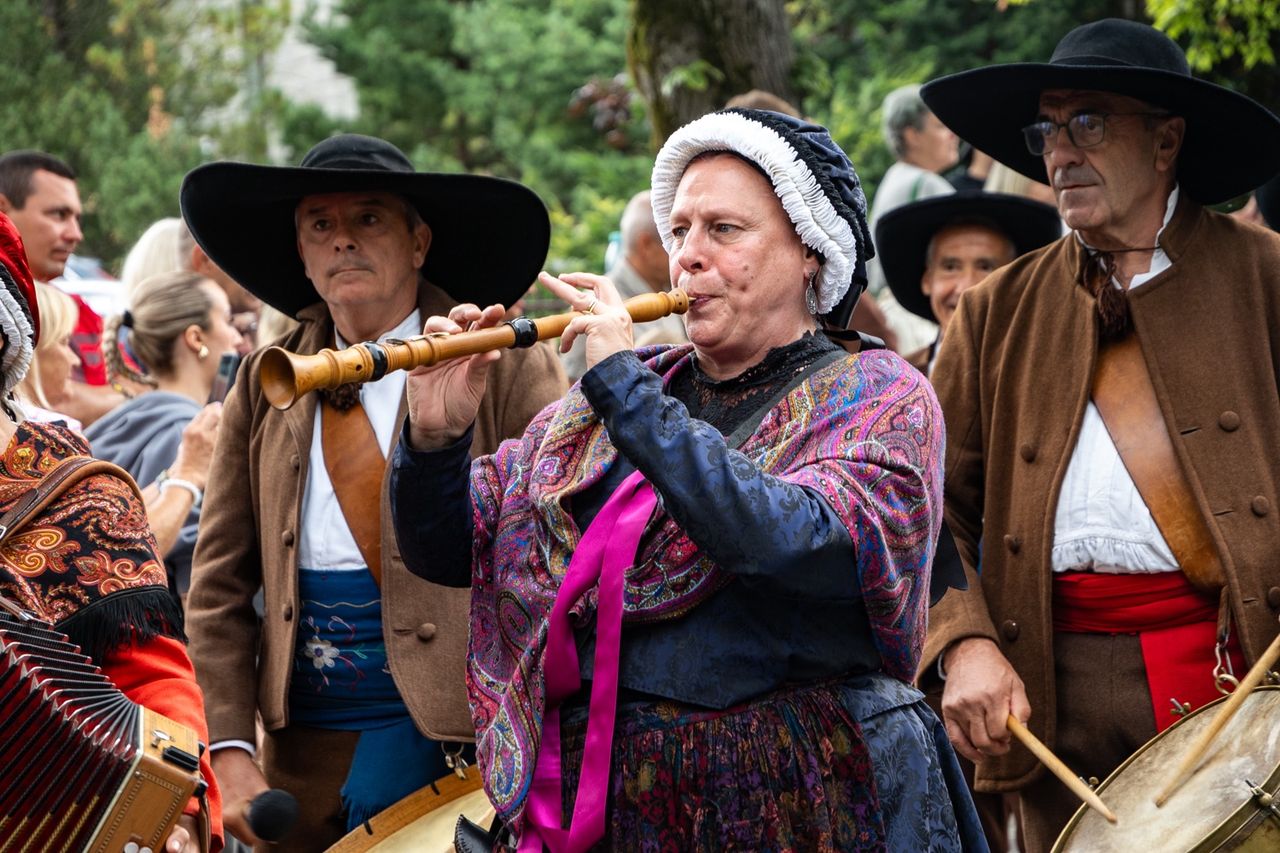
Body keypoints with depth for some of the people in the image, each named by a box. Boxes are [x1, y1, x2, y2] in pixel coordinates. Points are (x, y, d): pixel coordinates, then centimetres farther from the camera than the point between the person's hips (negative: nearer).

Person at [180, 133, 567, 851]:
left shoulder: (508, 368, -5)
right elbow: (220, 587, 7)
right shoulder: (265, 387, 7)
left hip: (460, 724, -4)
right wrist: (232, 753, -1)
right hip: (303, 737, 4)